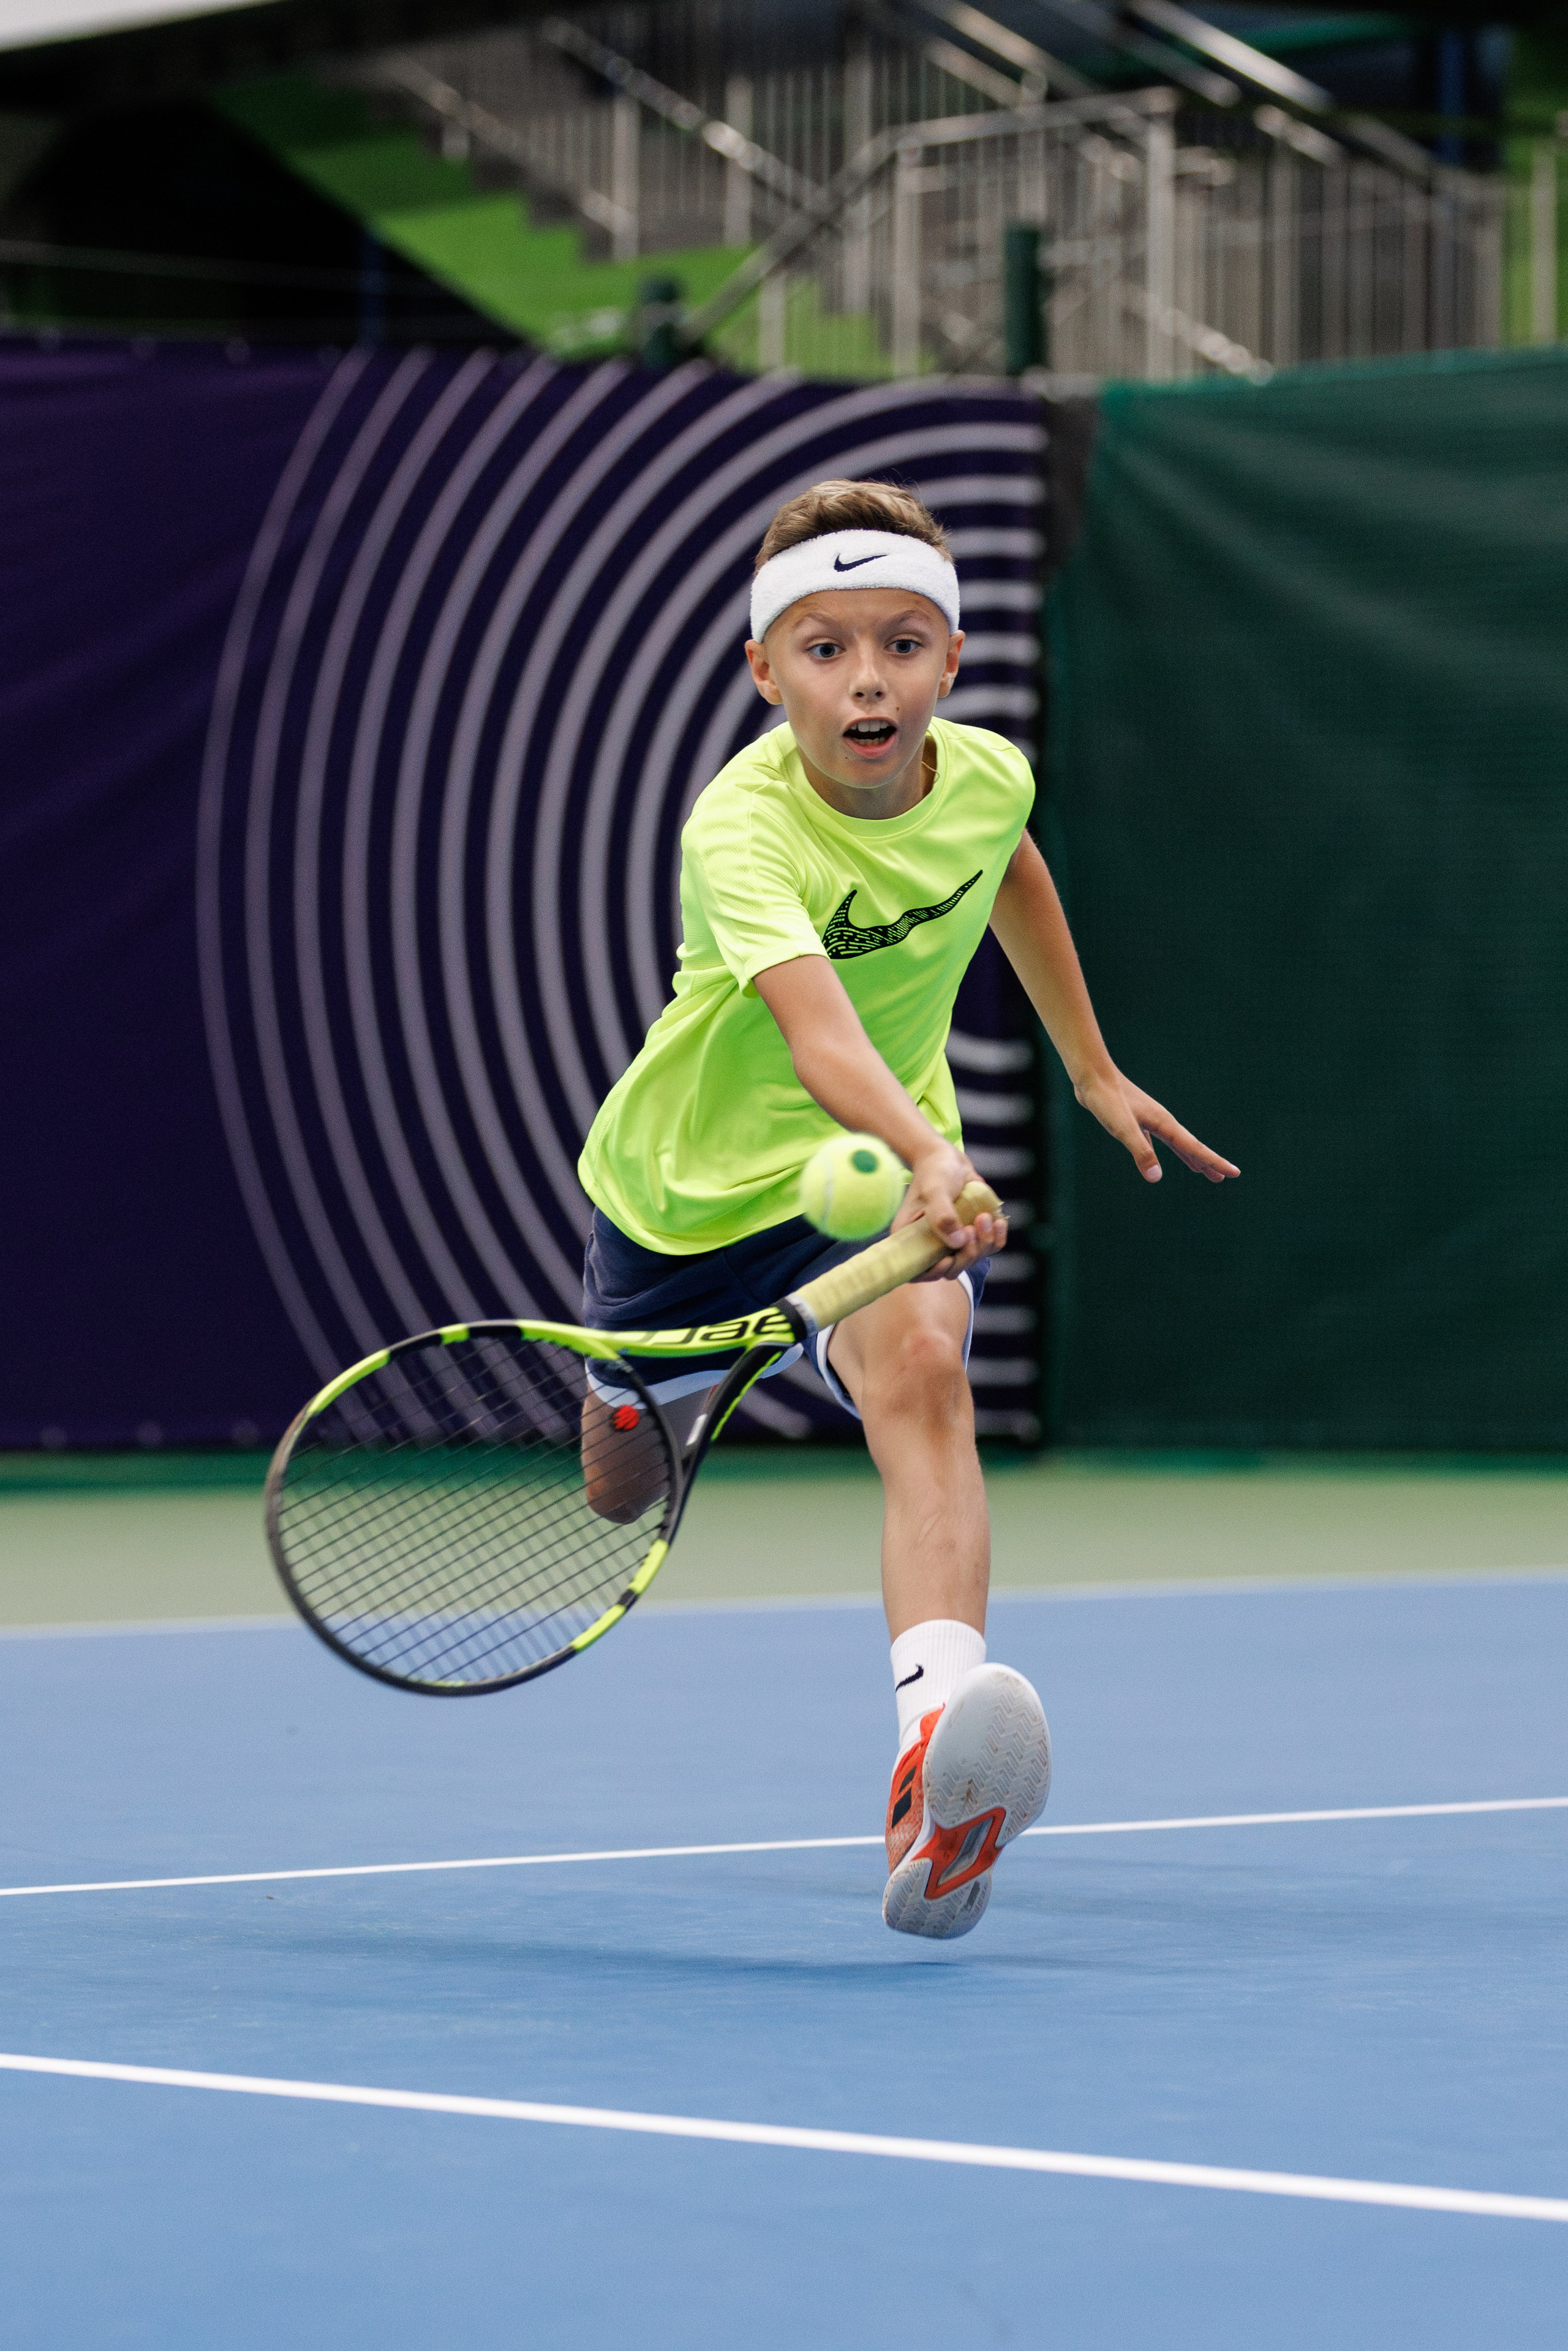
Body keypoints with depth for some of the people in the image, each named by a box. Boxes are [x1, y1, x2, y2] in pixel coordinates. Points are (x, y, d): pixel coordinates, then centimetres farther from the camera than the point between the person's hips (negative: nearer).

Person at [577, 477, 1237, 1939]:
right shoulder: (742, 829, -33)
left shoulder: (986, 775, -15)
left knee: (921, 1368, -32)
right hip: (691, 1179, -1)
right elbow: (815, 1021, -51)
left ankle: (937, 1754, -52)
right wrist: (924, 1156, -69)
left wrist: (1091, 1069, 19)